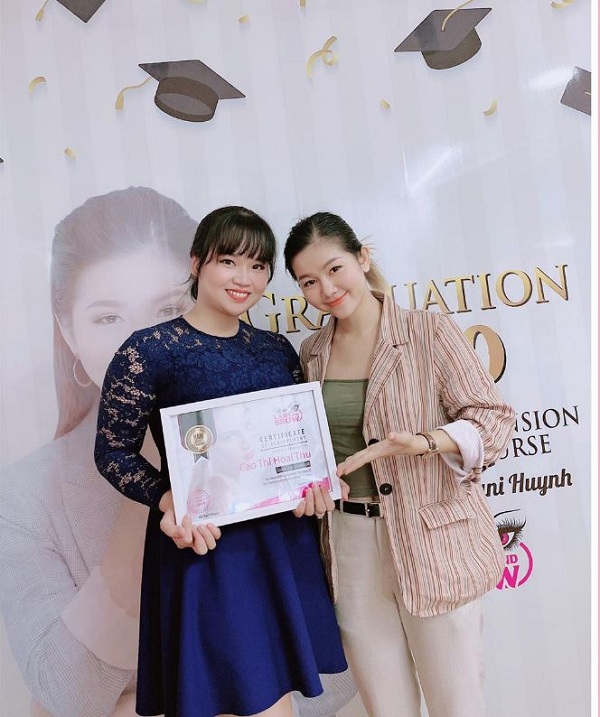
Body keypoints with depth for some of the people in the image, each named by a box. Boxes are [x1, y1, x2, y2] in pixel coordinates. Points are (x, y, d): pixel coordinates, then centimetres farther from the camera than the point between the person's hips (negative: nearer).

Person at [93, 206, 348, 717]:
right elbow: (113, 450, -6)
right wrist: (168, 501, -21)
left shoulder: (278, 350, 6)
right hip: (204, 545, -5)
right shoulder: (149, 350, -9)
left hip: (284, 542, 5)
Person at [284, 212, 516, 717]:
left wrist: (425, 442, -26)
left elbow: (494, 415, -9)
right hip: (350, 546, 4)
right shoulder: (312, 354, 6)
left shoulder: (429, 331, -9)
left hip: (431, 541, -3)